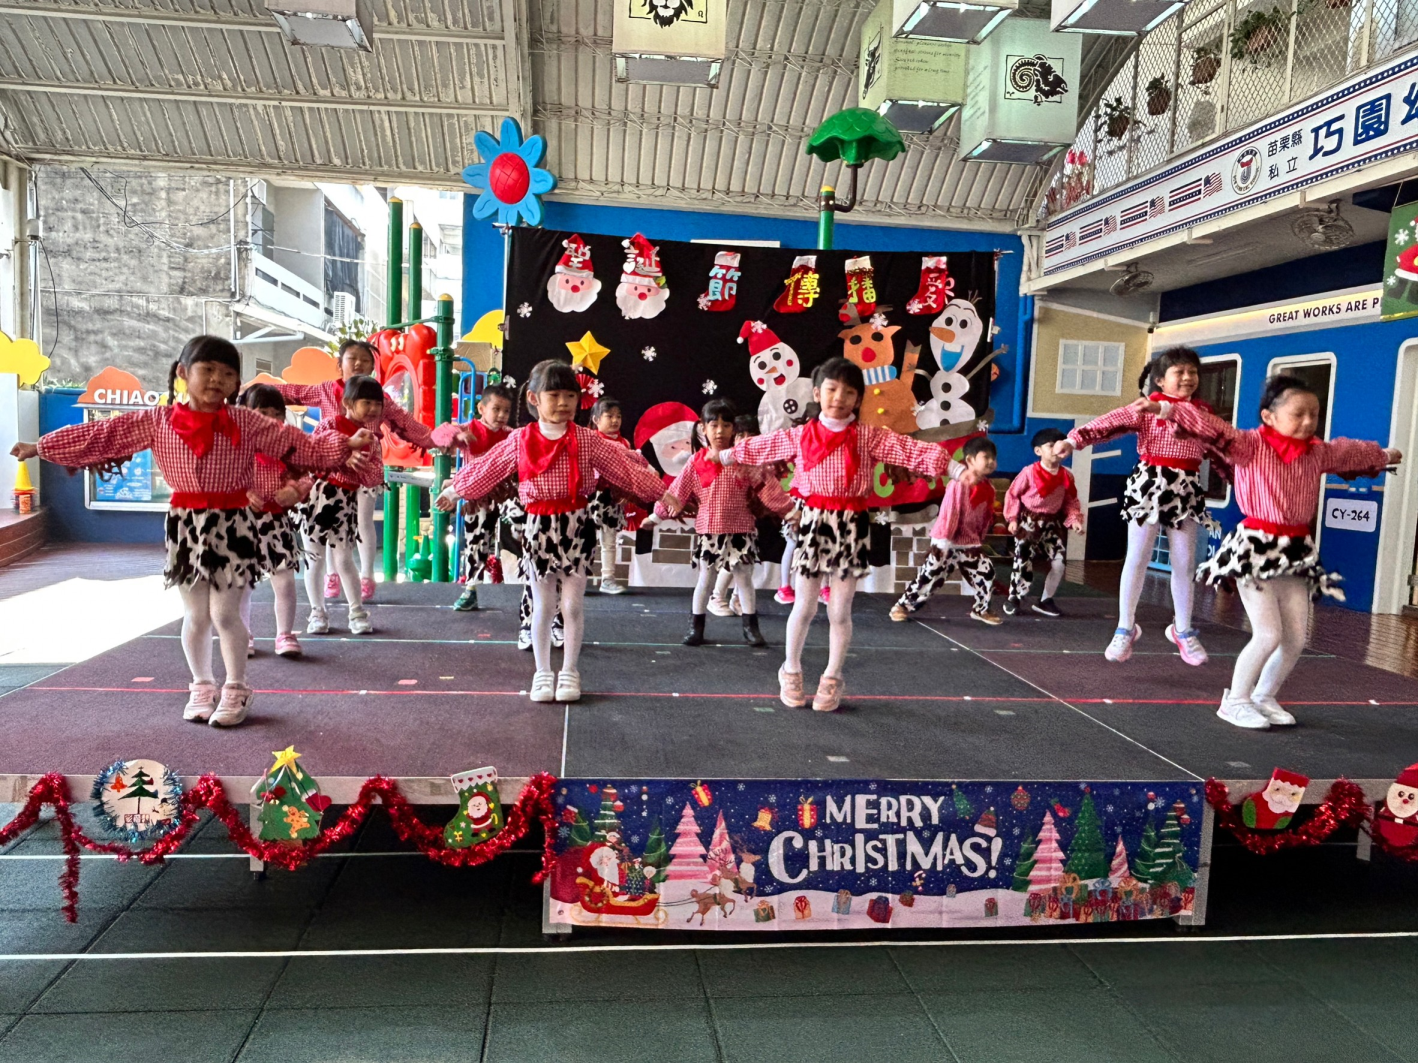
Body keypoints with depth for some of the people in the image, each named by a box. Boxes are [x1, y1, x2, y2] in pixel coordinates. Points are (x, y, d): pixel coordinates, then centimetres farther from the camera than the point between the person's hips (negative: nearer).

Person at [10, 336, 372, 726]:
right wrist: (41, 447, 5)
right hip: (184, 525, 2)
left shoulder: (247, 422, -4)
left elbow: (298, 443, -5)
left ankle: (236, 689, 19)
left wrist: (346, 445, -13)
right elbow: (102, 435, 4)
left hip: (232, 525, -2)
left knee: (225, 613, 2)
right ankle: (201, 686, 30)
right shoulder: (158, 421, 0)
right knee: (196, 615, 12)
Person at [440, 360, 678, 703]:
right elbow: (484, 469, 10)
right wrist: (455, 491, 15)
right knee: (542, 607, 10)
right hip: (537, 527, 1)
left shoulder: (586, 440, -3)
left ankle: (569, 671, 21)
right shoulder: (519, 441, 0)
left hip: (575, 526, 0)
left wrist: (660, 493, 0)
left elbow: (624, 466, 0)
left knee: (572, 605, 6)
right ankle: (542, 672, 23)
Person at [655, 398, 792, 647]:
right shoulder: (697, 462, -2)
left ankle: (751, 627, 17)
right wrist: (658, 515, 2)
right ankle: (696, 627, 21)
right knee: (705, 580, 10)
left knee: (744, 579, 7)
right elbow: (677, 493, 2)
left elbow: (766, 486, -4)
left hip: (740, 530, 0)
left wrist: (788, 510, -7)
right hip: (707, 531, 1)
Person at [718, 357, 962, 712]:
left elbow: (910, 450, -9)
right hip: (813, 523, 1)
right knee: (804, 607, 7)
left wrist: (955, 469, -16)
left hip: (851, 526, -1)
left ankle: (832, 680, 23)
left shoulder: (869, 436, -1)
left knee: (840, 611, 6)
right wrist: (724, 456, 27)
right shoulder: (800, 435, 4)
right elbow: (761, 446, 17)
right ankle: (791, 672, 26)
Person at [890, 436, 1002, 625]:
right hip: (948, 542, -6)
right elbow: (948, 514, -20)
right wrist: (942, 542, -19)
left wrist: (979, 541, 15)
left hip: (970, 543, 6)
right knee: (930, 575, -3)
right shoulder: (958, 485, -20)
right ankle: (903, 605, 9)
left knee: (987, 572, 4)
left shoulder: (989, 488, 2)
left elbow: (987, 517, 13)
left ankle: (980, 609, 24)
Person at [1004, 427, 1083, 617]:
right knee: (1023, 562, -6)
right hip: (1028, 522, -4)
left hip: (1052, 523, 4)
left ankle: (1045, 600, 16)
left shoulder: (1066, 476, -1)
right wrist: (1012, 518, -8)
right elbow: (1012, 494, -5)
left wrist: (1074, 519, -6)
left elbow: (1071, 501, 9)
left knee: (1059, 562, -2)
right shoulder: (1030, 473, -14)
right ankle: (1013, 598, 16)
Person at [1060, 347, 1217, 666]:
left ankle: (1183, 629, 24)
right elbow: (1109, 423, -16)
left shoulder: (1203, 411, 11)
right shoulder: (1146, 408, -4)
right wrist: (1075, 439, -30)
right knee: (1137, 558, 1)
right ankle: (1125, 628, 12)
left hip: (1186, 490, 4)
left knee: (1185, 563, 8)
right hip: (1149, 485, -4)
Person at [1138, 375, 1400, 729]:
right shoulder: (1251, 444, -10)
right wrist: (1168, 409, -36)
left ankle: (1265, 697, 27)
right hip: (1255, 550, -7)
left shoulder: (1318, 452, 10)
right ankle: (1235, 701, 8)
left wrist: (1384, 455, 50)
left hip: (1296, 552, 7)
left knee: (1296, 640, 7)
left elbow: (1352, 451, 30)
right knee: (1268, 634, -9)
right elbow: (1214, 429, -23)